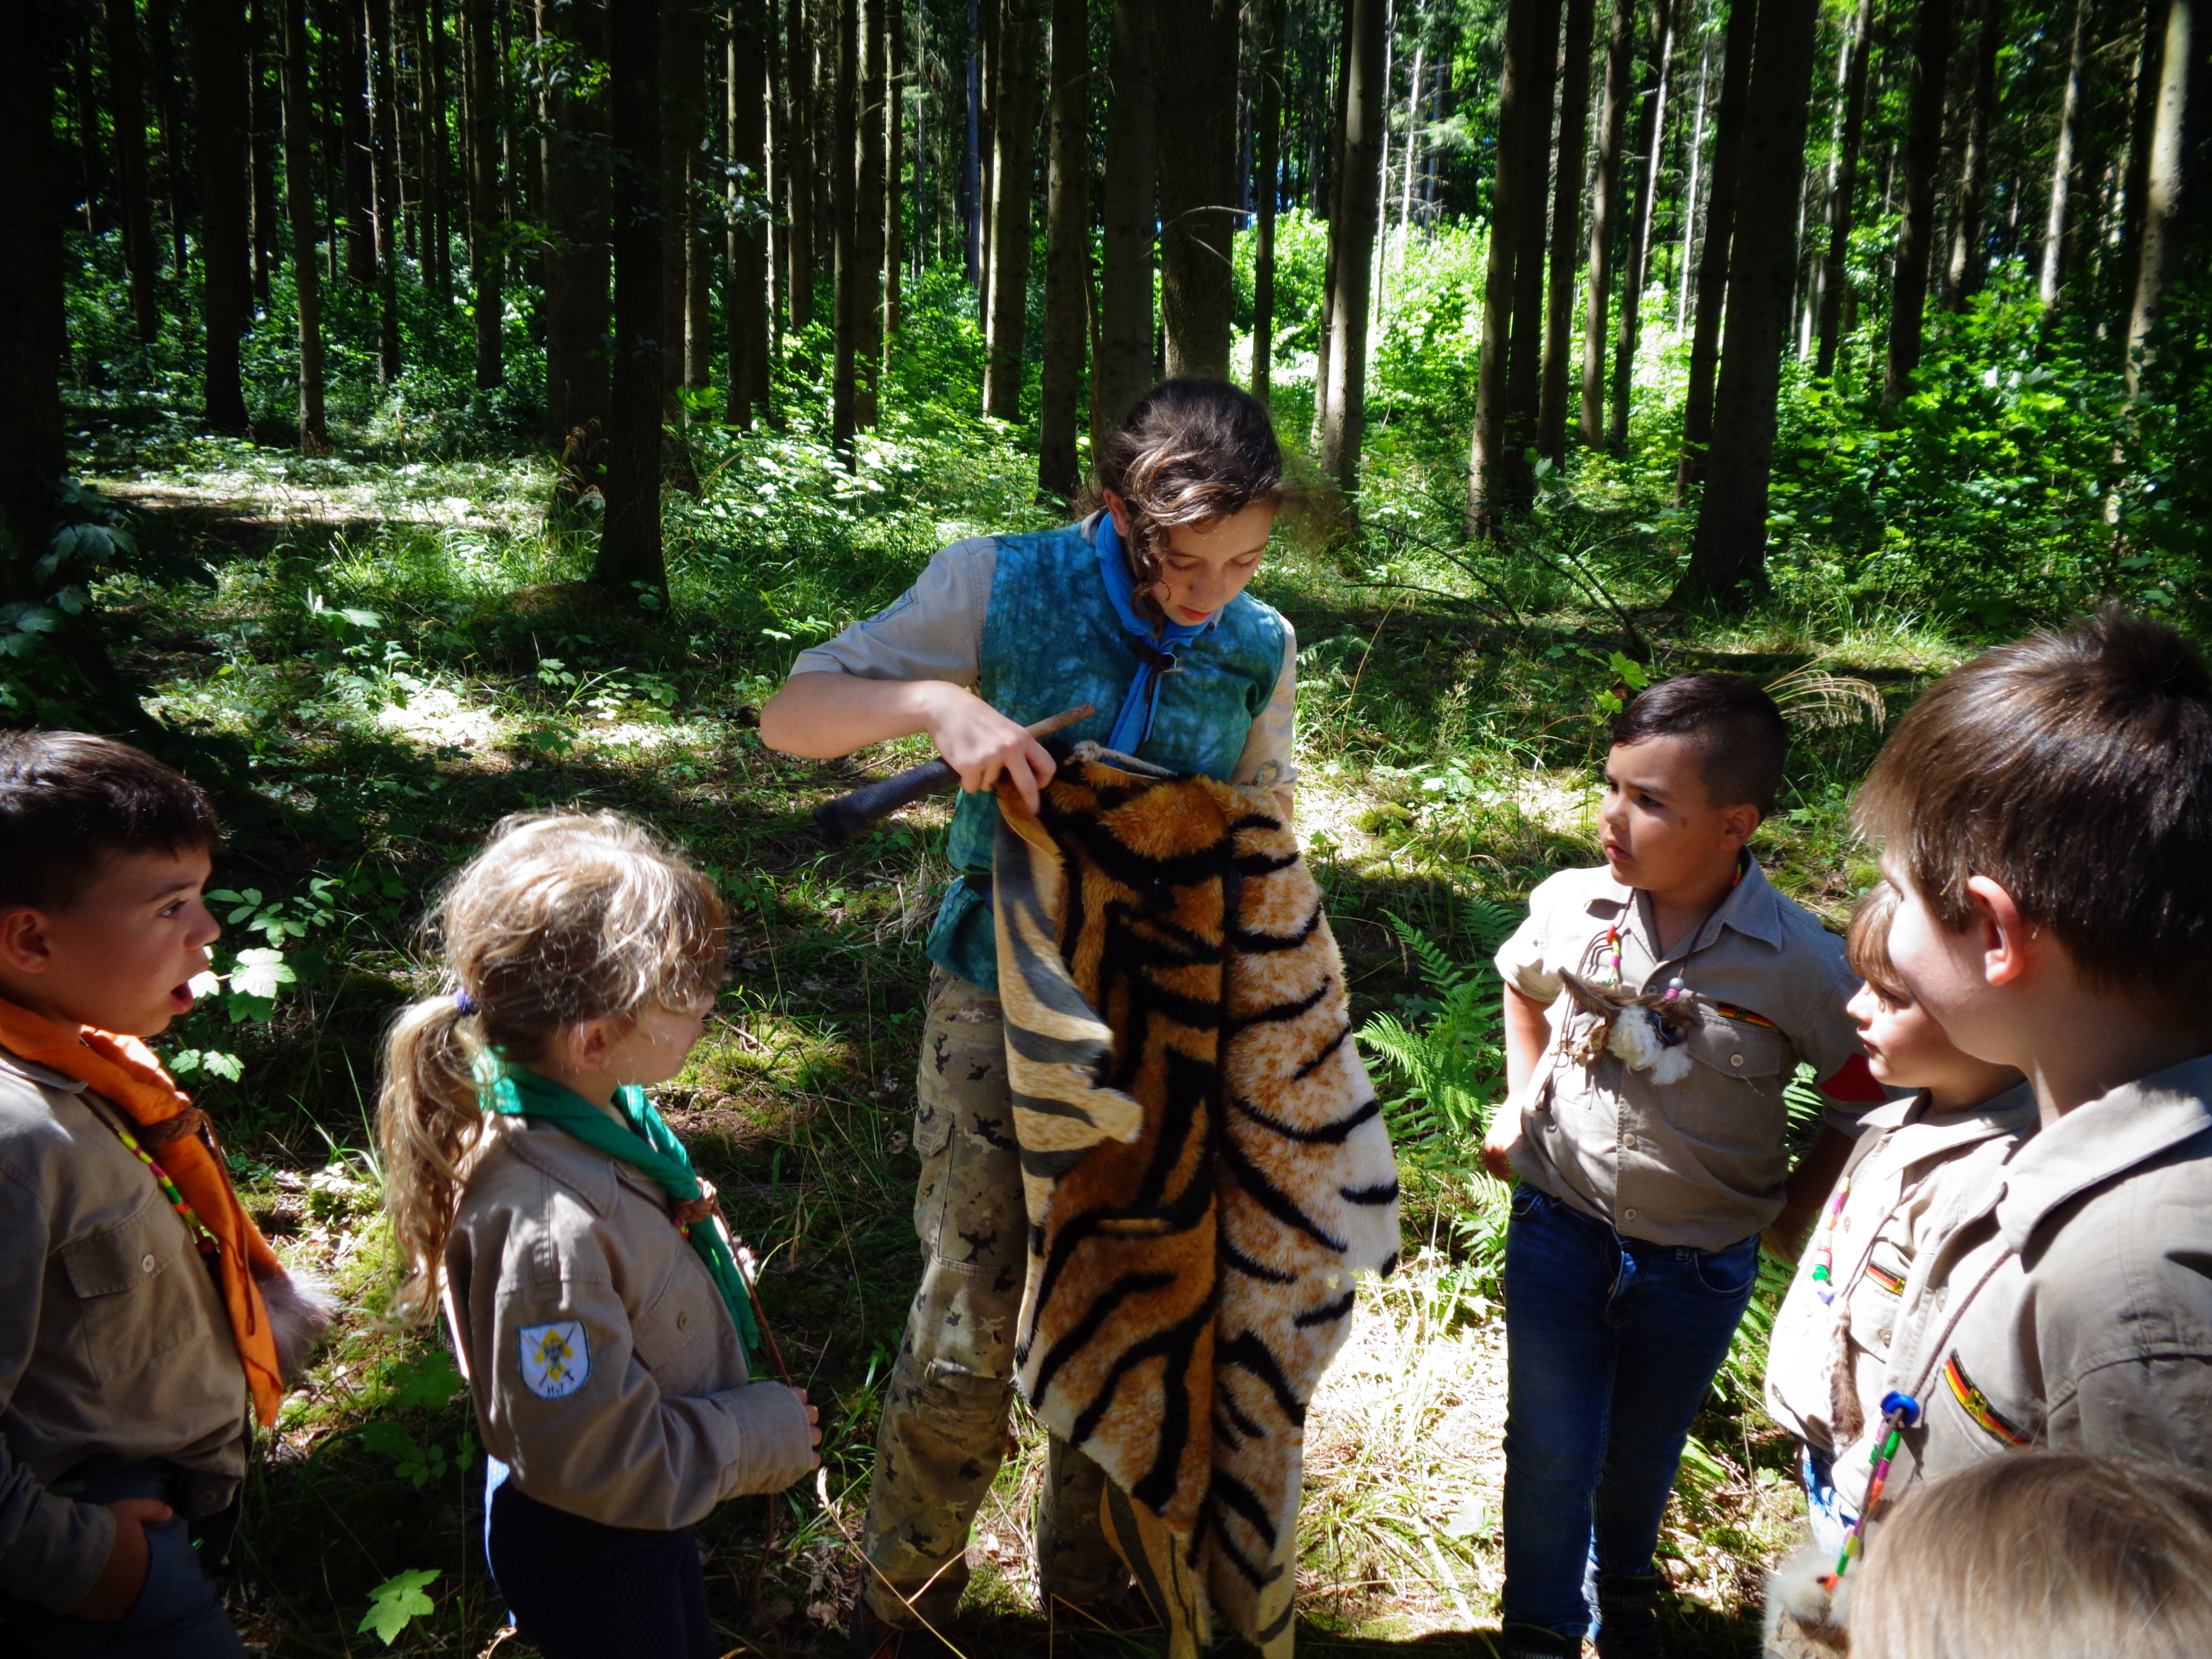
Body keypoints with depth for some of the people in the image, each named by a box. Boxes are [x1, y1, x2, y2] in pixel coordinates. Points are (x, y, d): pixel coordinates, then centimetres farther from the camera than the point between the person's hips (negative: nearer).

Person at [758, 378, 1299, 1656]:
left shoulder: (1261, 648, -2)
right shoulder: (1003, 586, -11)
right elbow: (792, 715, -10)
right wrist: (940, 703, -30)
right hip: (1004, 1003, -3)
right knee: (971, 1319, 2)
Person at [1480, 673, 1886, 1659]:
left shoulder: (1800, 966, -21)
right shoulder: (1570, 906, -14)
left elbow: (1867, 1100, -6)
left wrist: (1792, 1217, -2)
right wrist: (1519, 1100, 7)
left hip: (1698, 1267, 0)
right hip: (1559, 1232, 1)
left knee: (1643, 1451, 23)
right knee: (1551, 1453, 9)